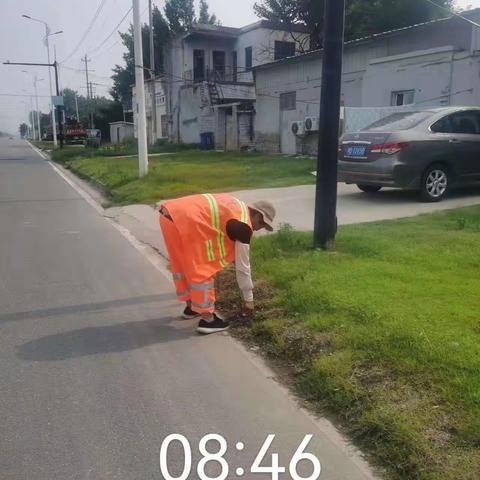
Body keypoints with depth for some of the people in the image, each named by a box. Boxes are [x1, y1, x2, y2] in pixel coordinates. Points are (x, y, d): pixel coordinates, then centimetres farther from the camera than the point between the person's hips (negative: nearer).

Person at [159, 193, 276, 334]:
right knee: (201, 271, 2)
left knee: (183, 265, 23)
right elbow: (243, 266, 2)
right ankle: (207, 320, 11)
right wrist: (249, 299, 12)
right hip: (185, 221, -10)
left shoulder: (236, 205, 22)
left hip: (169, 214, 10)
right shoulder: (243, 226, -2)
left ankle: (191, 307, 39)